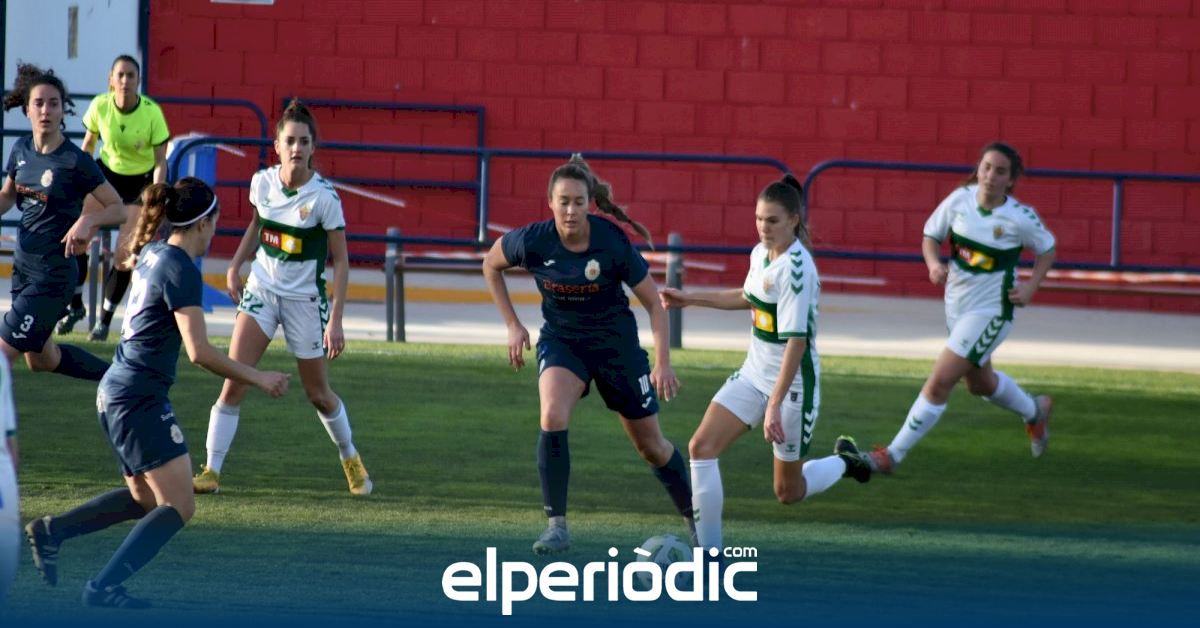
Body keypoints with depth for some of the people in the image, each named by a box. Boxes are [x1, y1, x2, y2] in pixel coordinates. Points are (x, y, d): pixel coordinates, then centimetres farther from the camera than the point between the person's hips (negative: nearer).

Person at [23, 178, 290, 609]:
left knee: (145, 498, 22)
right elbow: (199, 352, -23)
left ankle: (52, 530, 19)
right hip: (140, 399, -10)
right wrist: (258, 379, -16)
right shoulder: (181, 270, -18)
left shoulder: (153, 254, 7)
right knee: (178, 505, -7)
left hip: (115, 394, 10)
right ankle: (104, 586, -12)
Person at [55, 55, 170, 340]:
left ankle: (105, 319, 12)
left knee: (124, 256, -5)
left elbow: (160, 161, -16)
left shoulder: (152, 112, -23)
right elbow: (88, 144, 1)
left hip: (141, 180, -2)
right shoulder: (100, 106, -17)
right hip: (108, 171, 2)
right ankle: (75, 304, 6)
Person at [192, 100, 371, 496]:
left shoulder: (323, 196, -17)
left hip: (306, 299, -3)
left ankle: (350, 458, 36)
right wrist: (235, 265, 13)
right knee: (233, 384, -11)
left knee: (318, 394, 10)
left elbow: (340, 259, -12)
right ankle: (212, 470, -7)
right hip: (261, 289, 3)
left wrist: (336, 320, -16)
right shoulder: (262, 182, -5)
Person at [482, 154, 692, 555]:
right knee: (552, 417, -28)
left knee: (651, 445, 8)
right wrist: (513, 326, 1)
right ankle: (556, 525, -19)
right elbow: (491, 265, 3)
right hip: (561, 339, 1)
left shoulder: (613, 243, -22)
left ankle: (695, 519, 31)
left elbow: (653, 302, -12)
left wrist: (662, 363, -19)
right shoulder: (533, 241, -19)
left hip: (616, 341, -1)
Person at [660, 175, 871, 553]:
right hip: (753, 375, 7)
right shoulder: (761, 253, 1)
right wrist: (690, 299, 25)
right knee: (701, 447, -12)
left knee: (789, 492, 8)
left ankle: (845, 463, 39)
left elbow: (796, 341, -28)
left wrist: (775, 405, -32)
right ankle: (709, 550, -7)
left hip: (792, 384, -7)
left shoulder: (795, 267, -24)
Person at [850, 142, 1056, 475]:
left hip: (990, 312, -6)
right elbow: (930, 237, 4)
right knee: (979, 382, 26)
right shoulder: (960, 200, -9)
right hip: (956, 305, 6)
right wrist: (933, 263, -16)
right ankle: (1034, 411, 55)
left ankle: (893, 455, -4)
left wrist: (1030, 288, -12)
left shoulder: (1021, 218, -16)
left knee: (939, 382, -13)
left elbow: (1047, 251, 2)